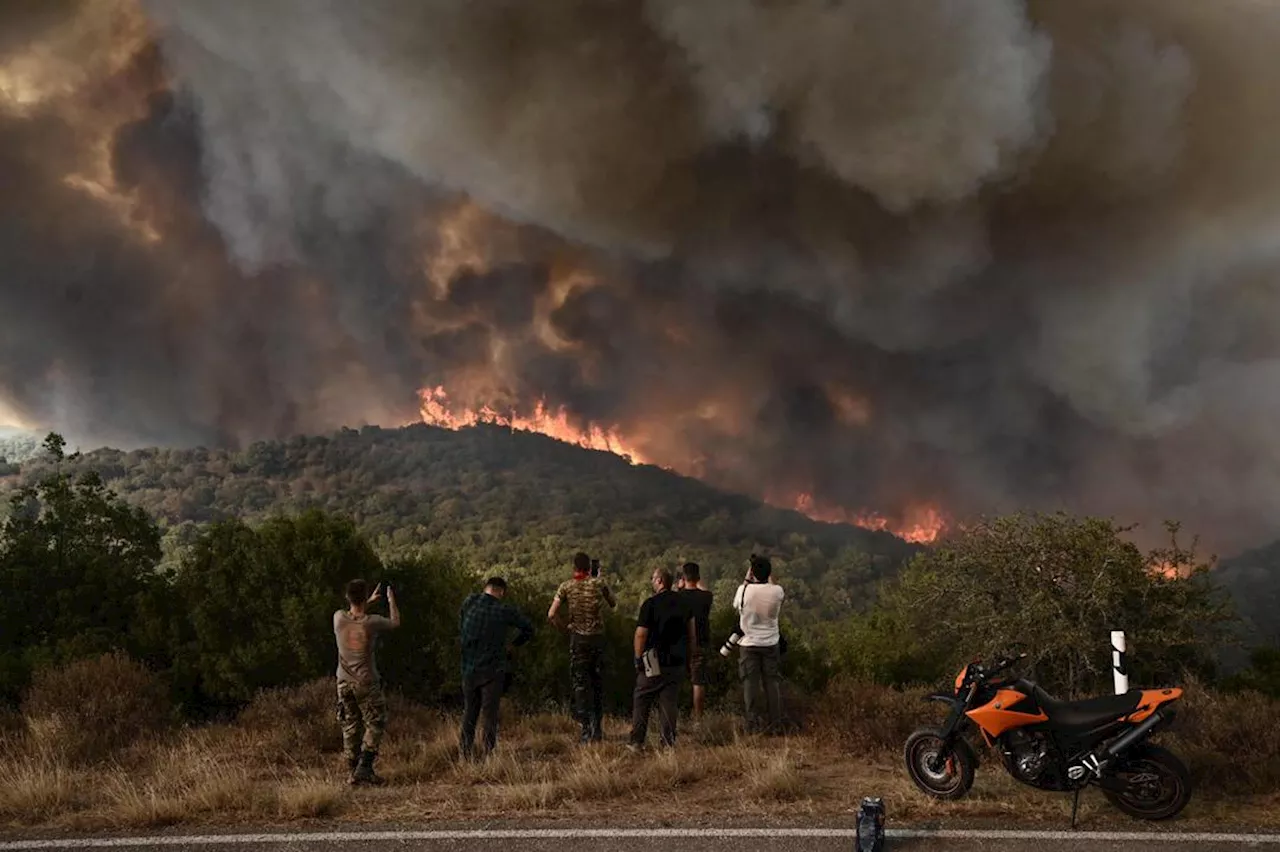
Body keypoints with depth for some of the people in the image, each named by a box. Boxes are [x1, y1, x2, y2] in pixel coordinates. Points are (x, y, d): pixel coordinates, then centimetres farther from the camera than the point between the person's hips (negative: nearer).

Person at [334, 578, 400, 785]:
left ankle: (353, 771, 15)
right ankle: (364, 768, -4)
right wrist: (391, 600, 20)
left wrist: (370, 602, 26)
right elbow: (395, 622, 5)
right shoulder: (372, 623, -16)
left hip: (344, 683, 4)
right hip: (367, 683, -4)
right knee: (374, 725, 6)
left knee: (350, 727, 11)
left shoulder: (339, 618, -7)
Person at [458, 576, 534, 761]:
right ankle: (489, 754, 2)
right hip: (493, 670, -3)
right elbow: (528, 629, 5)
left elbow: (460, 629, 11)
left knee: (469, 711, 14)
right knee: (490, 713, 4)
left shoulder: (469, 602, -2)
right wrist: (513, 645, 18)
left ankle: (466, 752, 16)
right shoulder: (505, 611, -8)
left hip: (469, 669, 3)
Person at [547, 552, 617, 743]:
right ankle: (598, 729, 16)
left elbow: (551, 615, -9)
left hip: (578, 639, -1)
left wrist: (566, 625, 7)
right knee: (598, 684, 12)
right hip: (598, 638, 1)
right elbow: (614, 604, 15)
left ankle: (586, 730, -2)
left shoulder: (567, 586, -3)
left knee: (580, 684, 4)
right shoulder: (599, 584, -1)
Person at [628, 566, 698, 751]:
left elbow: (641, 634, -14)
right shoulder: (682, 602, 6)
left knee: (641, 701, 6)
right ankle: (669, 742, 7)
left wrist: (638, 658, -3)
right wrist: (690, 656, 18)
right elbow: (692, 633, 11)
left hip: (654, 662, -5)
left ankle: (636, 742, 8)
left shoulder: (651, 604, -13)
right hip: (677, 662, 5)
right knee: (669, 702, 10)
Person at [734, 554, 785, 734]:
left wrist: (747, 578, 8)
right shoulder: (777, 591, -10)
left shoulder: (744, 590, -13)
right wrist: (769, 576, 17)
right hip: (771, 643, 1)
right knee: (773, 682, 8)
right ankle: (776, 724, 9)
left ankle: (753, 724, 5)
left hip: (749, 643, -1)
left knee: (750, 684, 5)